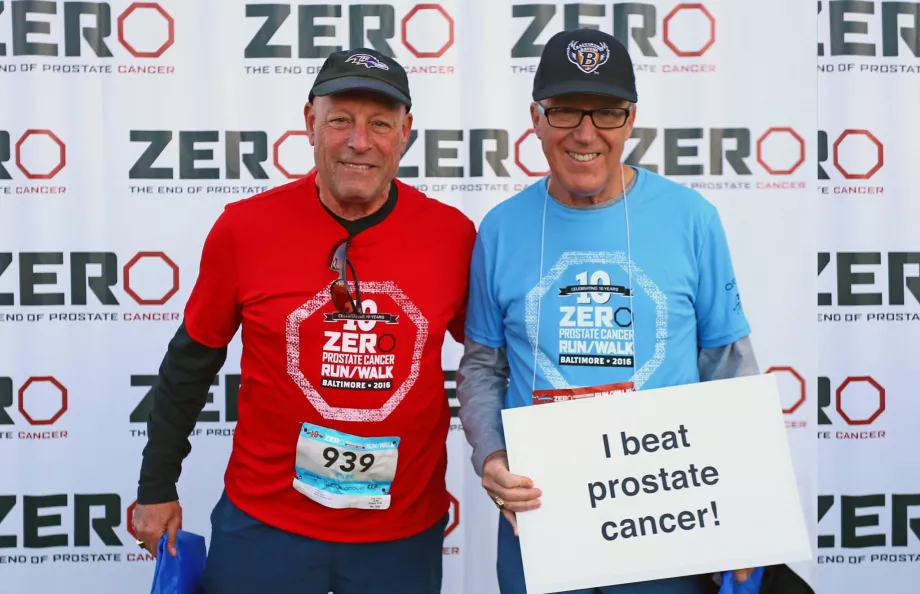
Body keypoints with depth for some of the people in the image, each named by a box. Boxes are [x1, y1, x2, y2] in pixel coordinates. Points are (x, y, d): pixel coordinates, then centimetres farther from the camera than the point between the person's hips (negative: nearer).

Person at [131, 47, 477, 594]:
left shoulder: (453, 235, -8)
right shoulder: (244, 227, -9)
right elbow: (191, 362, 2)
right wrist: (157, 487, 8)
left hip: (406, 533, 1)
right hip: (265, 522, 0)